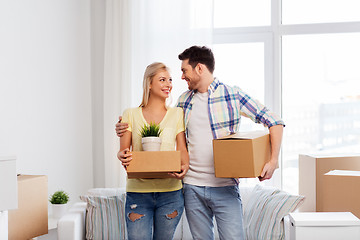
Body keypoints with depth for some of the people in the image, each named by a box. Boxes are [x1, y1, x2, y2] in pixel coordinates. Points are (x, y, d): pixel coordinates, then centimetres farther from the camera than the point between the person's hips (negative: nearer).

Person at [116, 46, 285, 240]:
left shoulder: (232, 95, -3)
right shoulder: (184, 100, 11)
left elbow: (274, 122, -3)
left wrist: (273, 161, -14)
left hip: (225, 187, -4)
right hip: (192, 187, 4)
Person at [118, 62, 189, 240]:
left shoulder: (177, 114, 10)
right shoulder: (131, 115, 8)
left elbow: (182, 149, 5)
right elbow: (123, 150, 6)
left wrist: (184, 166, -17)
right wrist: (122, 157, -19)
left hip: (170, 192, 1)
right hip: (138, 190, -1)